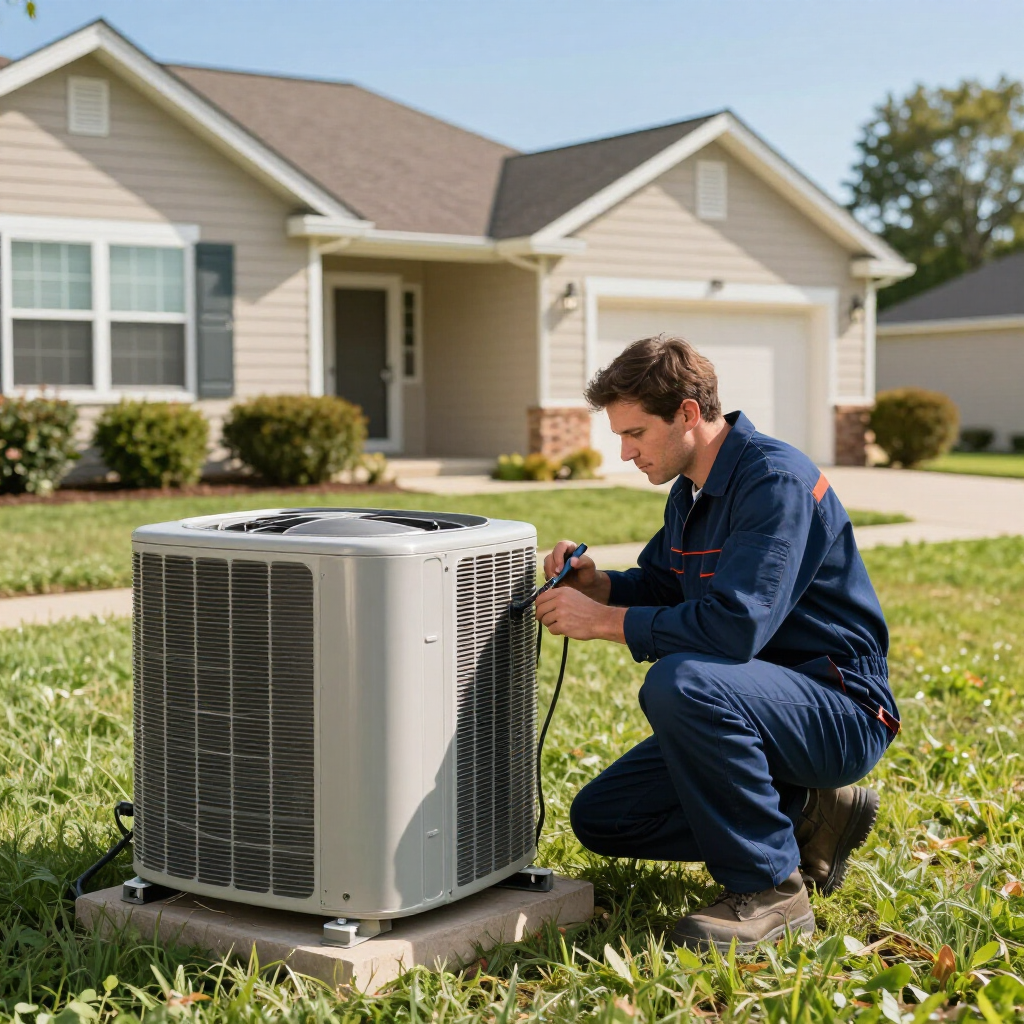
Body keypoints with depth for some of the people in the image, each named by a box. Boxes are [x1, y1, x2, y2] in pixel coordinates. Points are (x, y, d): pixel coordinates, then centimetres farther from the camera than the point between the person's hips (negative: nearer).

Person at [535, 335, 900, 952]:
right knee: (600, 818, 6)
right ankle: (806, 816, 9)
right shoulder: (691, 489, 7)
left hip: (842, 711, -10)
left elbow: (735, 624, -32)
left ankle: (770, 888, -20)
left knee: (678, 682, -37)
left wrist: (605, 620, -24)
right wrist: (596, 584, -1)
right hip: (761, 701, 10)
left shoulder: (777, 480, -22)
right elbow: (659, 585, 21)